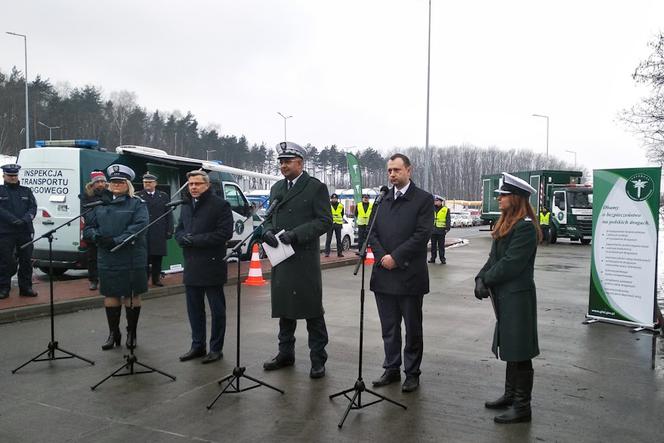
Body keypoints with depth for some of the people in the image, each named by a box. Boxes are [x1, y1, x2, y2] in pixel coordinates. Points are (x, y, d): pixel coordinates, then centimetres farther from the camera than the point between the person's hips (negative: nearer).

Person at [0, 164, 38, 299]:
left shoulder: (26, 191, 16)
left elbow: (33, 207, 7)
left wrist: (26, 218, -12)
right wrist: (12, 219, -19)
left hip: (25, 231, 3)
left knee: (26, 260, 6)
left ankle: (26, 287, 14)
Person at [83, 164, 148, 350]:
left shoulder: (137, 204, -1)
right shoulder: (100, 204, 12)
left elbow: (138, 227, -15)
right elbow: (88, 227, 11)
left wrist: (115, 241, -22)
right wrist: (96, 236, -12)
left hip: (131, 258, -4)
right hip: (107, 259, 4)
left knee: (132, 295, 6)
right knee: (110, 295, 10)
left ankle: (131, 333, 19)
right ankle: (113, 333, 23)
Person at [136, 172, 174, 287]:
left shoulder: (163, 196, 11)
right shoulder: (137, 196, 5)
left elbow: (169, 215, 8)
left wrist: (169, 230, 2)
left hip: (159, 233, 2)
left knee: (158, 257, 5)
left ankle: (156, 279, 14)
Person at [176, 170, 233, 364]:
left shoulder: (220, 205, -7)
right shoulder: (186, 206, 15)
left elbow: (225, 233, -15)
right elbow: (178, 231, 17)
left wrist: (196, 239, -16)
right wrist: (184, 238, -7)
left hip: (212, 266, -6)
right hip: (191, 266, 7)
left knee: (217, 309, 5)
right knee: (194, 309, 14)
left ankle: (216, 348, 15)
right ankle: (197, 345, 27)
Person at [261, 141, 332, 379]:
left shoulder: (316, 187, -4)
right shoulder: (276, 188, 15)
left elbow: (324, 221, -10)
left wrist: (295, 234, -19)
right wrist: (268, 231, -4)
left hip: (305, 259, -6)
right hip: (281, 257, 6)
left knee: (312, 310, 0)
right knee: (284, 307, 14)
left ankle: (318, 359, 12)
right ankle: (285, 353, 28)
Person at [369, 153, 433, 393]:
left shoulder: (424, 199, -3)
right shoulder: (383, 200, 12)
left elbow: (422, 234, -12)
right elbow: (373, 232, 9)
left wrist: (395, 257, -15)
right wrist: (382, 257, -7)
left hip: (410, 276, -4)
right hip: (384, 274, 5)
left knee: (412, 328, 7)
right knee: (389, 327, 13)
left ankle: (412, 373, 20)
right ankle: (391, 369, 26)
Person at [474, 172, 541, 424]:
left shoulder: (525, 227, -17)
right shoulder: (505, 224, 13)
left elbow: (510, 264, -21)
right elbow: (494, 258, 11)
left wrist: (486, 280, -12)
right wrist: (481, 278, -3)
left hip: (518, 297, -10)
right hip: (505, 297, 10)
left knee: (519, 352, 0)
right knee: (509, 348, 19)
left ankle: (522, 406, 11)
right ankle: (510, 395, 33)